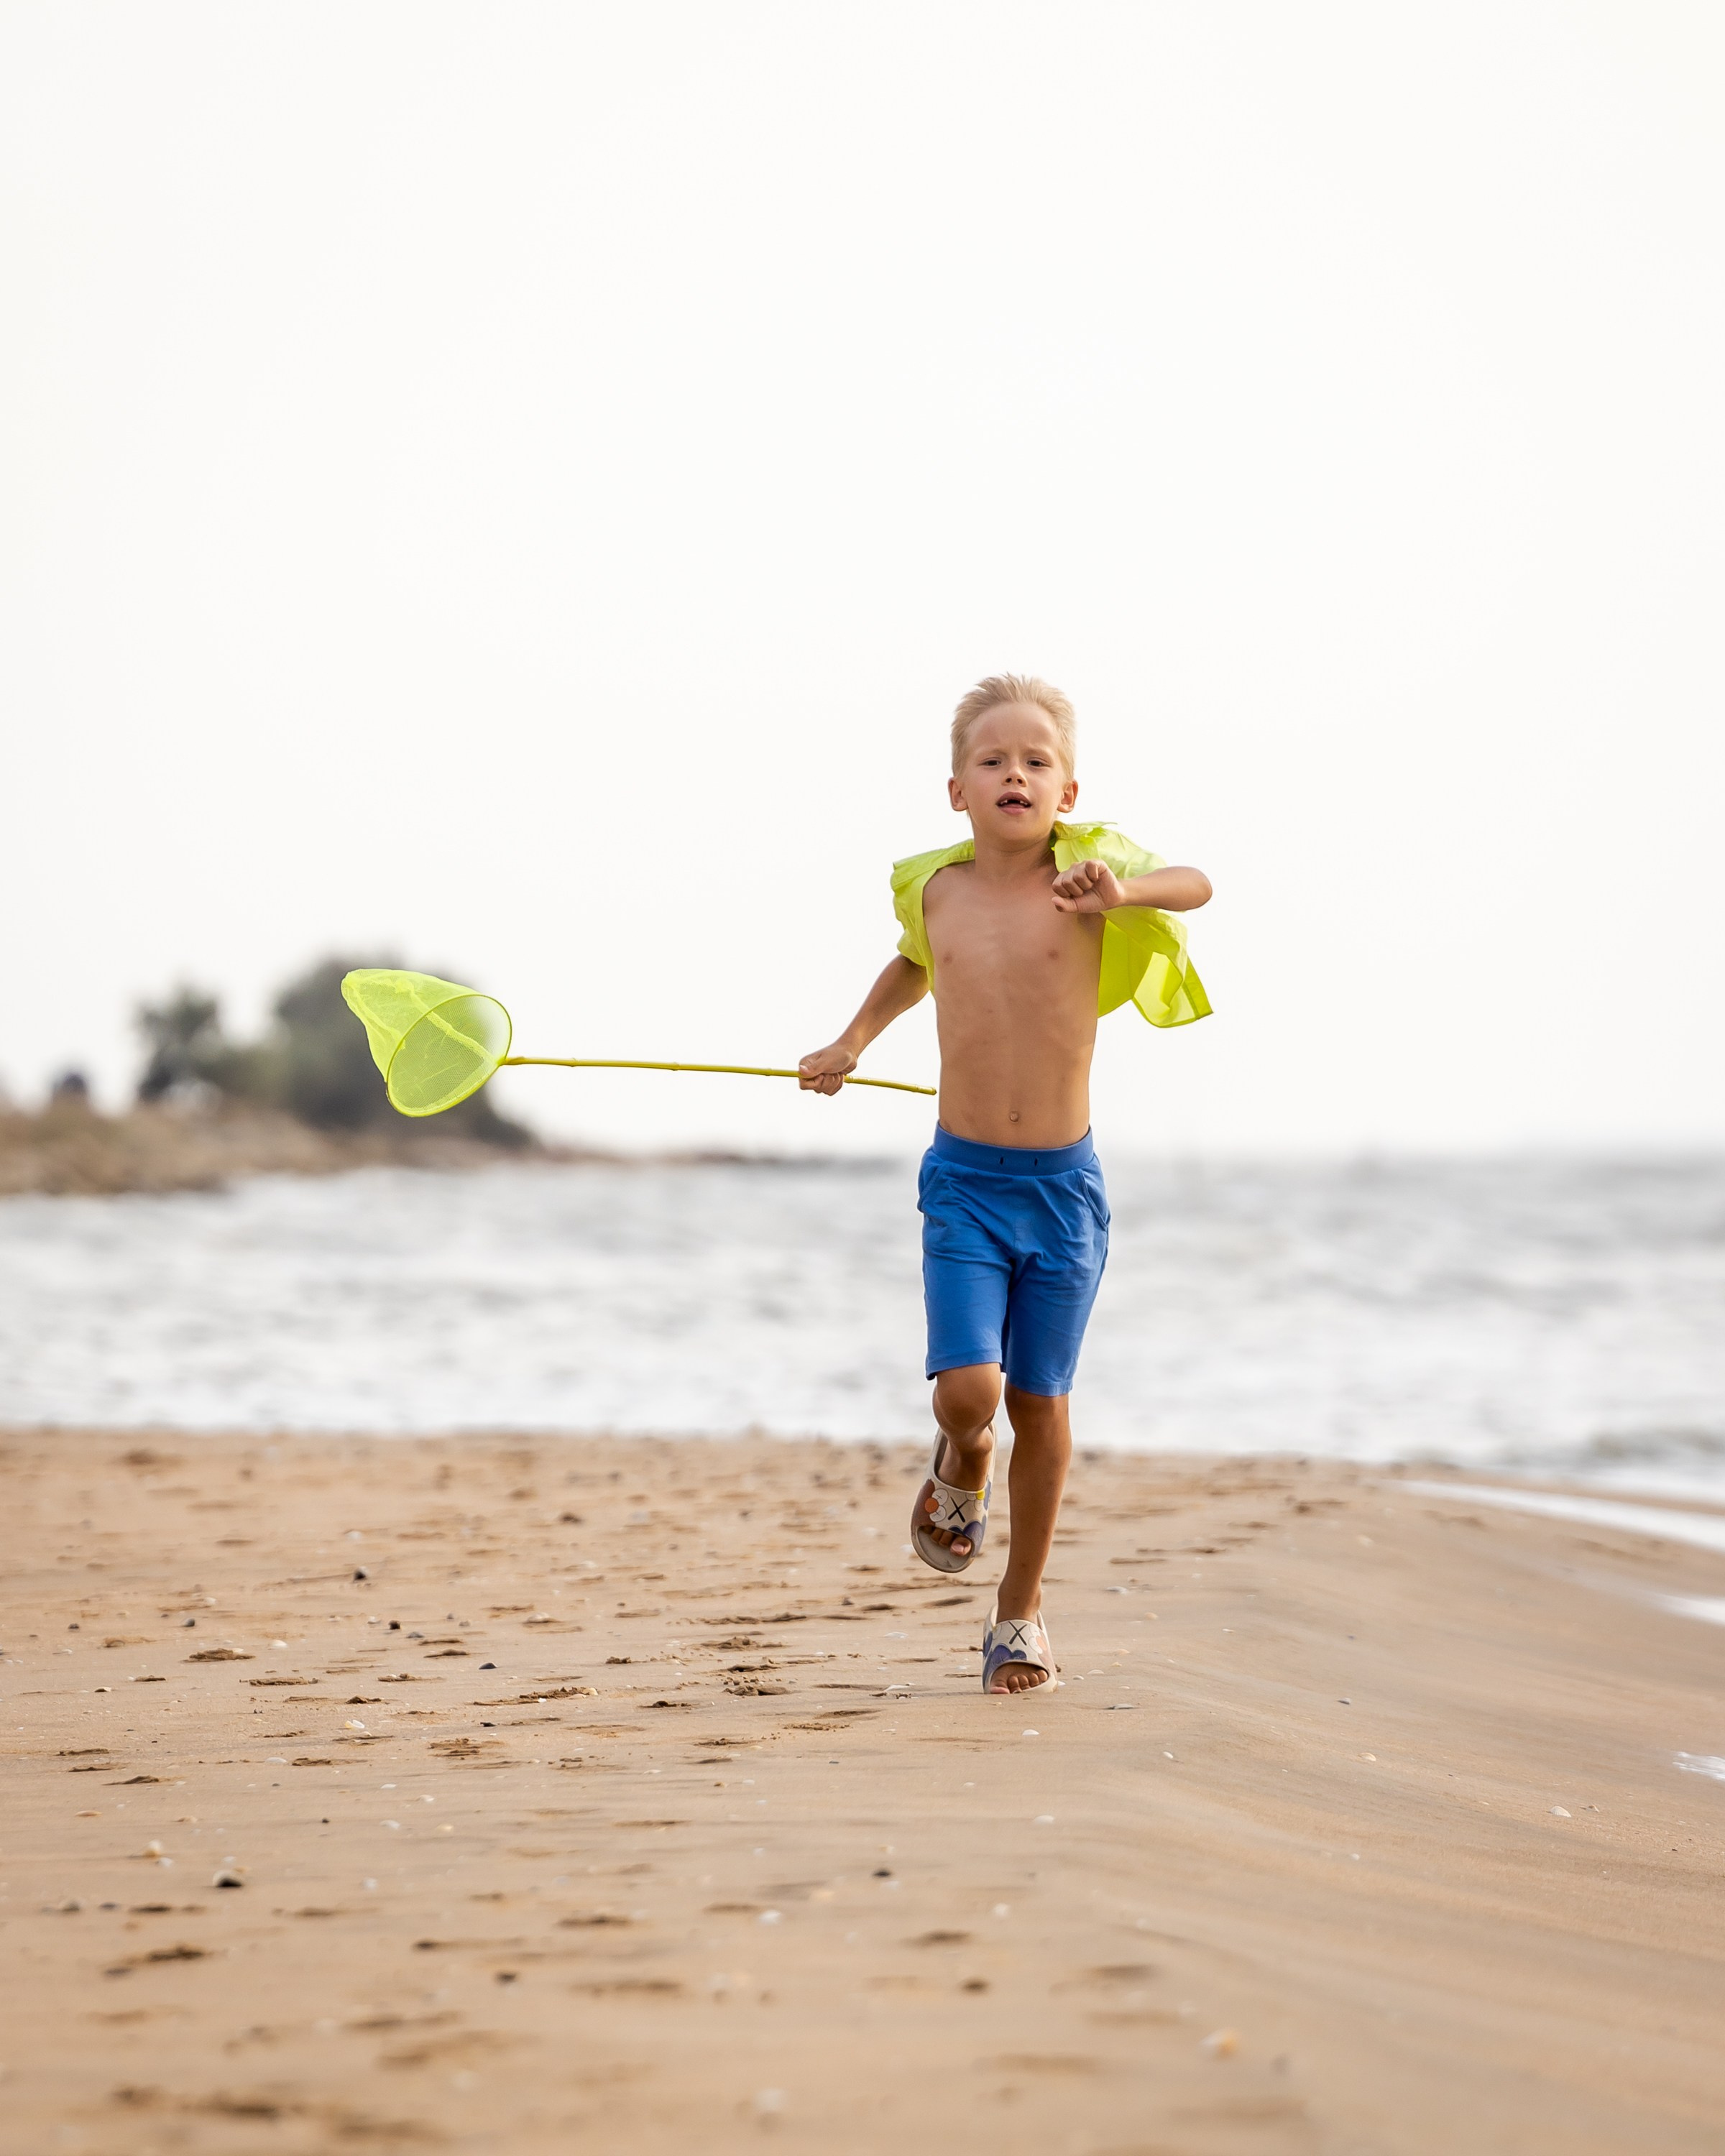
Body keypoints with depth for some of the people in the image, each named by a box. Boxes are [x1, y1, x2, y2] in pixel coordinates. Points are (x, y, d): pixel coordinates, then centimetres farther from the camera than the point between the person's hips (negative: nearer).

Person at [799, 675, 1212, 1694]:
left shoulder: (1084, 876, -5)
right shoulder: (934, 890, 3)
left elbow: (1196, 885, -19)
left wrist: (1124, 892, -36)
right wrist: (853, 1042, 24)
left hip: (1064, 1184, -1)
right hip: (963, 1182, 1)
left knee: (1041, 1403, 6)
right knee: (966, 1392, -14)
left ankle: (1022, 1612, 22)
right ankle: (961, 1469, 24)